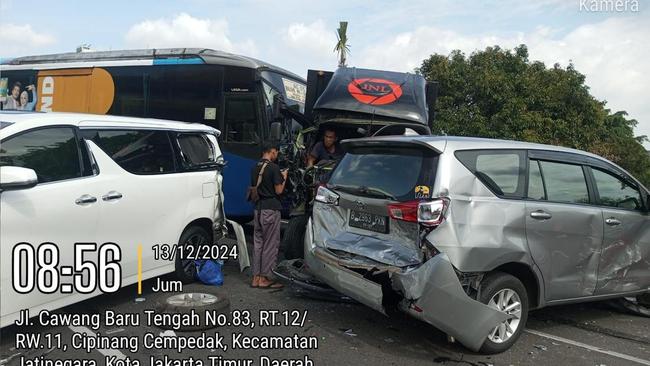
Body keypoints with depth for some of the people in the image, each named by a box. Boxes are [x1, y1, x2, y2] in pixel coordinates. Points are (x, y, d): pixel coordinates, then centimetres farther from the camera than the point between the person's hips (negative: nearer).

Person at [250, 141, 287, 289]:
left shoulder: (255, 168, 10)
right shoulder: (274, 168, -13)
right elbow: (279, 190, -14)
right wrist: (284, 177, 4)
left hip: (258, 208, 7)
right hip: (271, 209, -7)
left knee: (258, 243, 11)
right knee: (270, 244, 0)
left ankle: (256, 277, 15)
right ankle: (264, 278, 4)